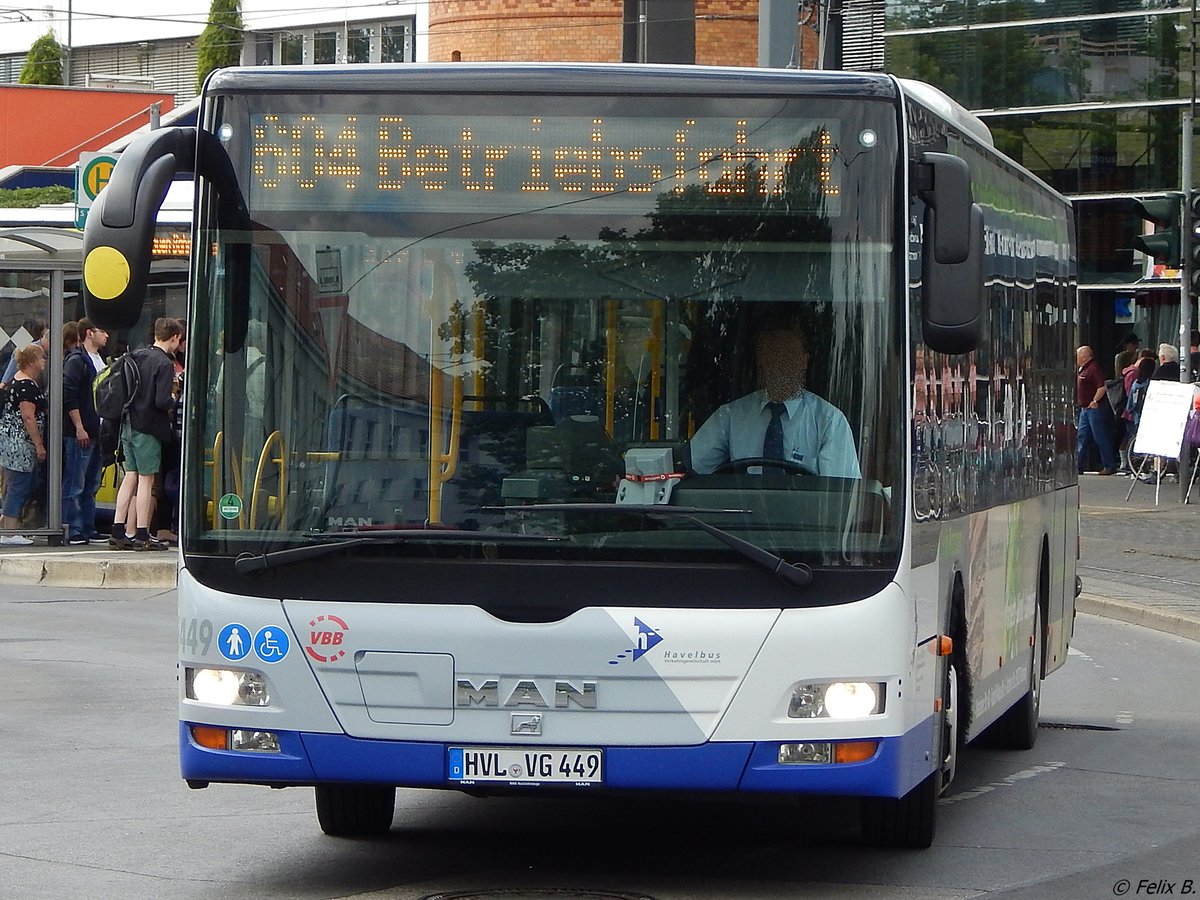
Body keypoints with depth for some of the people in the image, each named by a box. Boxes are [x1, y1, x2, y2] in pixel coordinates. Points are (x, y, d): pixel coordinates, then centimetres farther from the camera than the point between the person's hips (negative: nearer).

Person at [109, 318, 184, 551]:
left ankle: (118, 532, 11)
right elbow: (162, 401, -21)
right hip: (149, 427, -7)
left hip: (129, 424, 7)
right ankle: (142, 536, -1)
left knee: (130, 476, 12)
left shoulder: (137, 356, 9)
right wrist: (174, 401, 1)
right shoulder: (165, 364, -14)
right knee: (146, 479, -2)